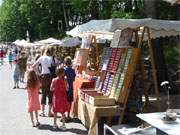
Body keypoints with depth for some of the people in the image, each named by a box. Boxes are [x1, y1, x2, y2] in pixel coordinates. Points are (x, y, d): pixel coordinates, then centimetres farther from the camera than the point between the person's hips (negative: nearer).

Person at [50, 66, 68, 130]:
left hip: (56, 97, 1)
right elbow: (66, 89, -6)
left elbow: (51, 89, -3)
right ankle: (63, 125, 11)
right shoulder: (64, 80, -12)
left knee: (55, 111, 14)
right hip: (62, 97, -1)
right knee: (63, 112, 9)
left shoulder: (54, 80, -9)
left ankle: (55, 124, 23)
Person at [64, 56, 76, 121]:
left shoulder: (63, 70, -8)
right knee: (69, 102, 8)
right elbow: (74, 79, 4)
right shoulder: (72, 70, -4)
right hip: (70, 88, 1)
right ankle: (68, 116, 12)